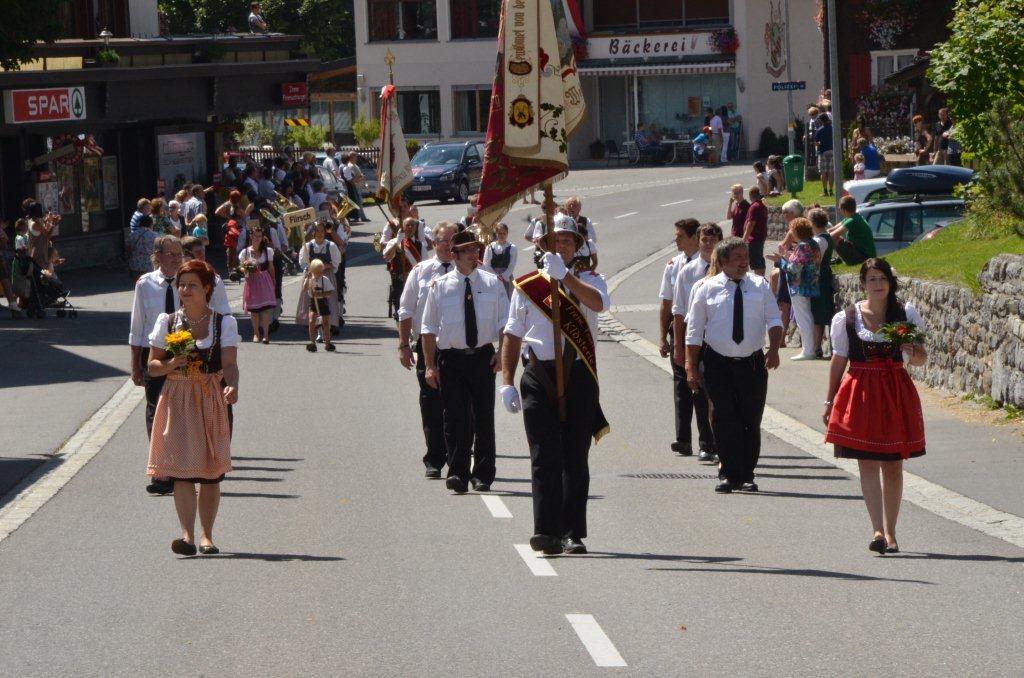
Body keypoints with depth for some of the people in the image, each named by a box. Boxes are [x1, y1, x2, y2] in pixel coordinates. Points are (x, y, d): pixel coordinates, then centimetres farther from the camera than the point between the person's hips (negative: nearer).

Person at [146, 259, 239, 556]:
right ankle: (187, 535, -20)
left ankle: (206, 535, 14)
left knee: (211, 470, 4)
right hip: (177, 399, 0)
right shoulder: (167, 322, 7)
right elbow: (152, 365, 8)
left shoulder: (224, 323, 3)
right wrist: (171, 363, -14)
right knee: (181, 466, -13)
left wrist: (232, 386, -29)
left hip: (213, 400, 0)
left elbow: (229, 364, -8)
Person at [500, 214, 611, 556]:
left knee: (575, 458, 4)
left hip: (579, 376, 0)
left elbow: (598, 303, -17)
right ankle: (546, 532, -12)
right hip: (539, 375, 0)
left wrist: (565, 275, -25)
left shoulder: (589, 280, 8)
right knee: (544, 457, -7)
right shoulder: (527, 286, 10)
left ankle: (573, 534, 9)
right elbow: (513, 335, 11)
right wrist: (507, 382, 4)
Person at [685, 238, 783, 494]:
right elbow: (694, 331, 4)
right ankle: (729, 475, 1)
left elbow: (774, 320, 0)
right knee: (725, 420, -6)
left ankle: (746, 475, 14)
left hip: (753, 364, 2)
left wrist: (774, 349, -18)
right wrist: (691, 368, -2)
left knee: (751, 421, 4)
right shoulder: (708, 290, 2)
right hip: (719, 365, -2)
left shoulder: (759, 286, 7)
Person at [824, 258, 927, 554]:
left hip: (896, 392, 1)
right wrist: (830, 401, 11)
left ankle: (889, 532, 14)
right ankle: (878, 530, -14)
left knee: (892, 464, 4)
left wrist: (912, 353, -15)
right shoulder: (846, 318, 3)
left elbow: (921, 358, 9)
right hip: (860, 392, -1)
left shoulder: (907, 315, 4)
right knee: (867, 464, -8)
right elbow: (838, 360, 9)